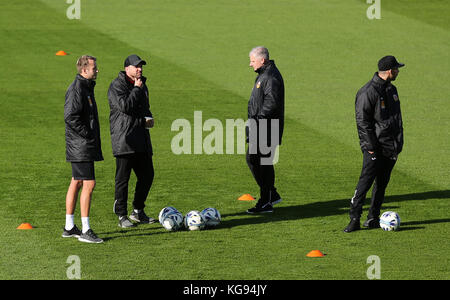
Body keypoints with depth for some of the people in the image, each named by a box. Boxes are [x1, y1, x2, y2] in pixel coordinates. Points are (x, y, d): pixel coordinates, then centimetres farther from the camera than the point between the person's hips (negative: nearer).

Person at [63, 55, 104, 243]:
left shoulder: (86, 87, 16)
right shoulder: (77, 89, -16)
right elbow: (70, 116, -24)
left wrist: (92, 135, 14)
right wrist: (86, 134, -19)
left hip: (85, 145, 11)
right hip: (81, 146, -11)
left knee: (76, 183, 13)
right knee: (89, 184, -11)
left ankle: (69, 227, 19)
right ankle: (85, 231, -11)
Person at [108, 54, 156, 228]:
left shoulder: (142, 85, 18)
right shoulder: (117, 85, -7)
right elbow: (125, 106, -21)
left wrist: (148, 118, 11)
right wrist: (136, 89, -11)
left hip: (142, 140, 8)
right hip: (124, 139, -8)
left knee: (147, 175, 9)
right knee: (122, 178, -5)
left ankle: (138, 211, 23)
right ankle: (122, 216, 0)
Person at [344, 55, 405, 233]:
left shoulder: (391, 89, 14)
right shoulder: (367, 93, -13)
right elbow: (362, 122, -14)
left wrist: (399, 143, 17)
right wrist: (371, 148, -17)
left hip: (390, 149, 8)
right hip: (375, 148, -8)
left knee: (382, 184, 9)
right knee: (365, 182, -11)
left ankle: (373, 218, 15)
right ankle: (354, 219, -9)